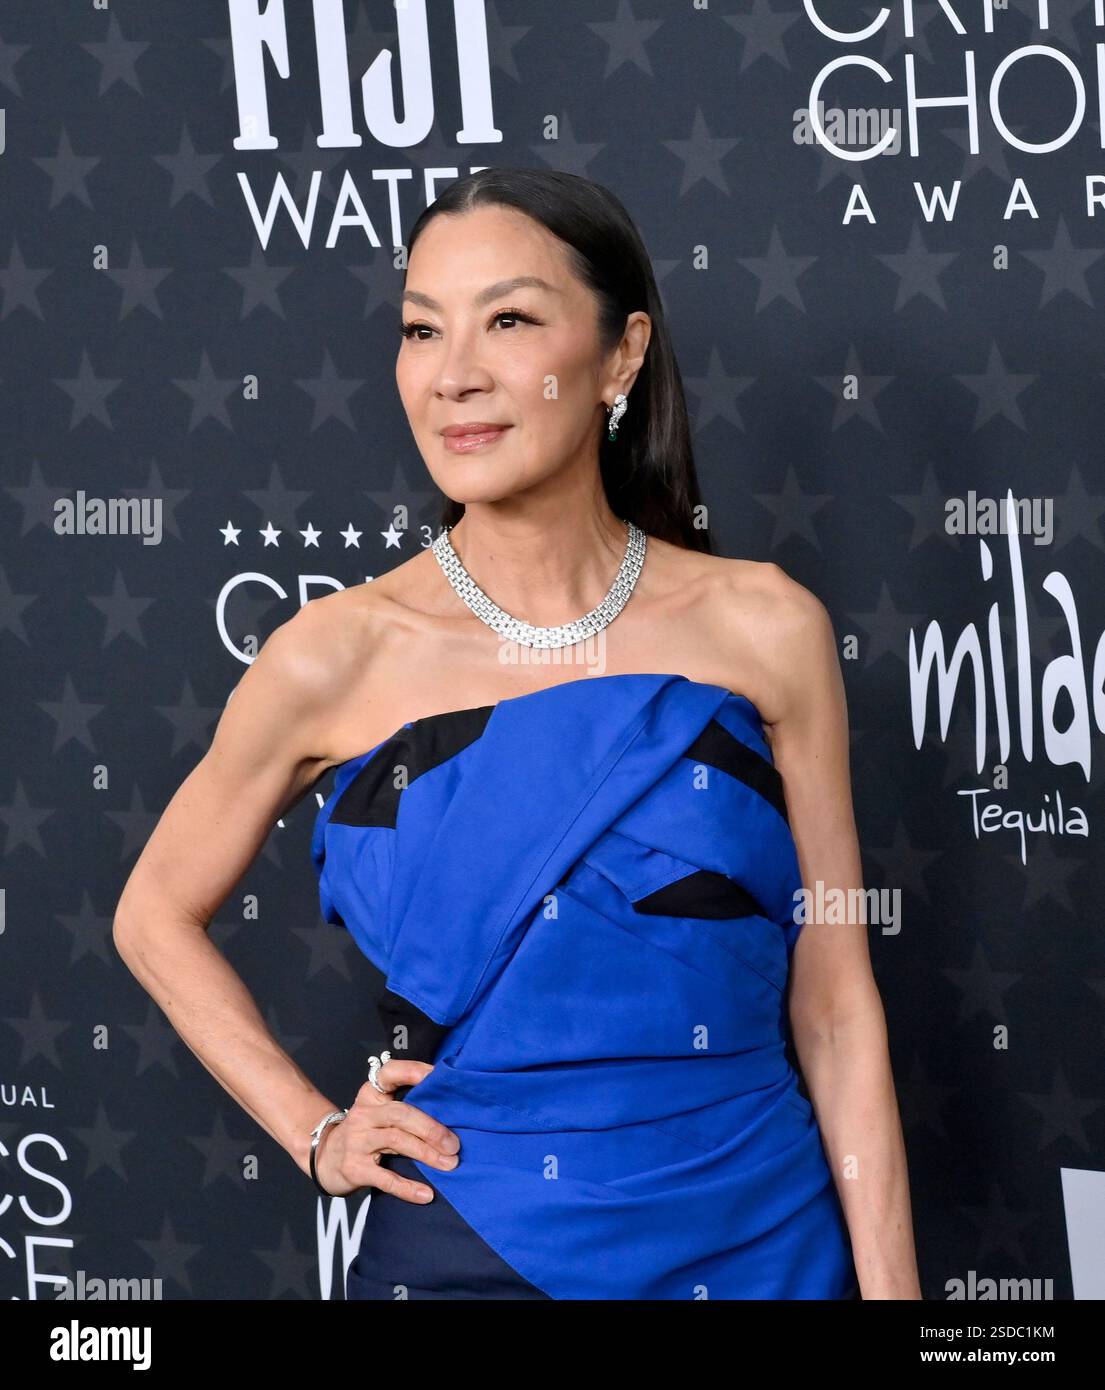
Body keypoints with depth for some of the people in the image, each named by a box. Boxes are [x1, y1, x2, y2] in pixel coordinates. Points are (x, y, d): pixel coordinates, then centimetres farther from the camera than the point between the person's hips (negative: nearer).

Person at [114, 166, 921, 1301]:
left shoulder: (763, 631, -4)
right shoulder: (339, 657, -6)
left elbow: (835, 1005, -1)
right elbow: (158, 918, 10)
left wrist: (892, 1286, -5)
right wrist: (315, 1135, 1)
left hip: (762, 1243, 1)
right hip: (468, 1245, -1)